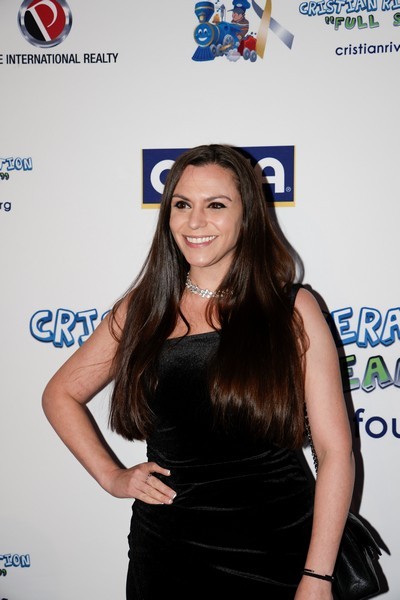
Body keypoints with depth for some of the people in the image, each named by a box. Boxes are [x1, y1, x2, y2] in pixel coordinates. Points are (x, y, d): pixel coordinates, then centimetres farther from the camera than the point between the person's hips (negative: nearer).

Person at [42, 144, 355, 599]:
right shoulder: (142, 308, 1)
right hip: (166, 545, 2)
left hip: (277, 550, -1)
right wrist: (111, 476, 0)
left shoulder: (293, 310, -7)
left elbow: (335, 449, -9)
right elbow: (60, 394, 12)